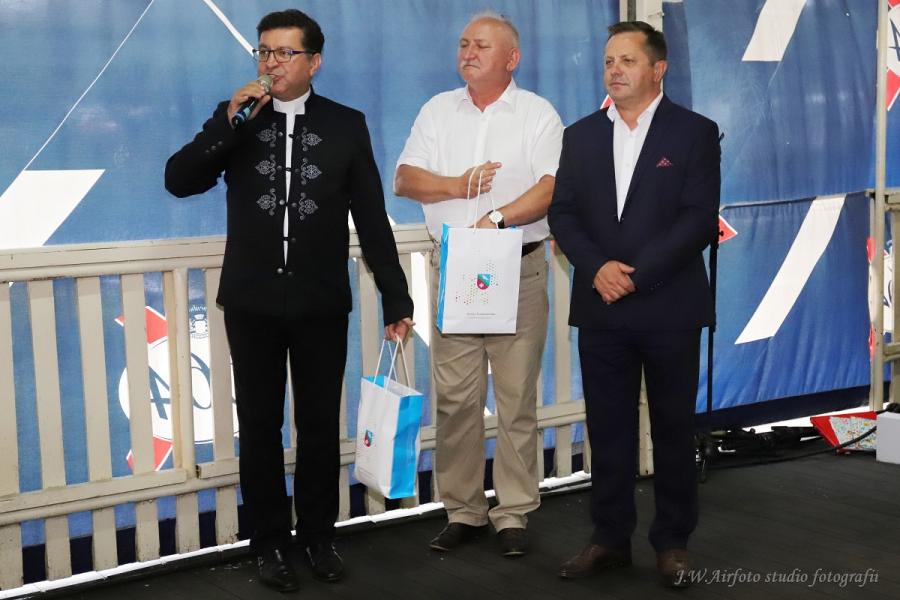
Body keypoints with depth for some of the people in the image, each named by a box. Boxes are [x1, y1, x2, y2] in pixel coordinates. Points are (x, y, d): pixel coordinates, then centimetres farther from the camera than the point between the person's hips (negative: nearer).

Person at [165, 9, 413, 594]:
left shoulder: (346, 125, 2)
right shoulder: (238, 120, 4)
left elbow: (372, 218, 2)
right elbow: (178, 181, -6)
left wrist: (396, 298, -1)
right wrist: (228, 120, -16)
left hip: (321, 303, -1)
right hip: (252, 303, 1)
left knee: (321, 424, 9)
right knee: (260, 427, 8)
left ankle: (319, 535, 25)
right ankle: (271, 542, 22)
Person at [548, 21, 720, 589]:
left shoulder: (695, 132, -1)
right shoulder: (581, 135, 10)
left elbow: (700, 218, -9)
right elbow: (562, 214, 5)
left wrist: (636, 274, -16)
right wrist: (597, 267, -12)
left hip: (670, 307, -3)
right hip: (600, 308, 3)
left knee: (674, 428, 6)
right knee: (608, 428, 8)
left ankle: (673, 541, 18)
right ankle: (610, 537, 19)